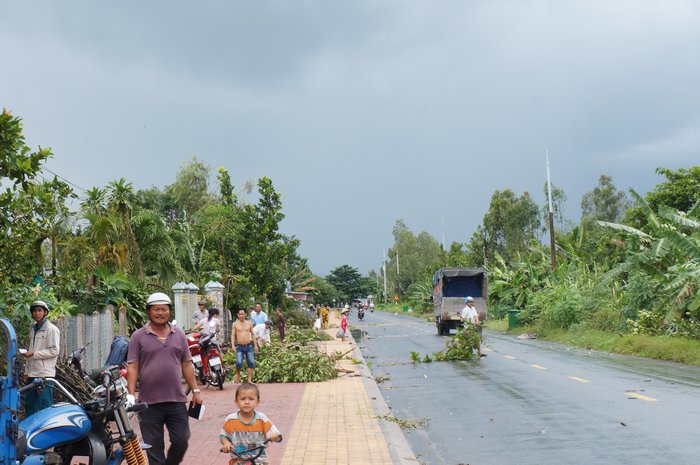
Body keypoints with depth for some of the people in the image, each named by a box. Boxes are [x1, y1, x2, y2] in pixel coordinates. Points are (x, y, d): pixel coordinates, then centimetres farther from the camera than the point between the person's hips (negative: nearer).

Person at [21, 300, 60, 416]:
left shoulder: (51, 329, -6)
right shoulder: (33, 330, 17)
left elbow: (54, 351, -12)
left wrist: (33, 354, -14)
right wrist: (27, 371, 15)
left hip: (45, 374, -8)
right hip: (32, 374, 8)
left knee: (45, 406, -7)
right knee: (29, 406, 13)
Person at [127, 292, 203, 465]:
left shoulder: (179, 335, 9)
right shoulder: (138, 336, 0)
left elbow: (186, 365, 12)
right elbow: (132, 367, -3)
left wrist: (195, 391, 8)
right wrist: (131, 395, -11)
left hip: (177, 400, 3)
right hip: (149, 403, -2)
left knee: (181, 441, 6)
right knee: (154, 447, 5)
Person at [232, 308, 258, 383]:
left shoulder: (249, 323, 10)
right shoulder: (235, 324, 4)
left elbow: (252, 334, 14)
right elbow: (233, 335, 1)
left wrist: (255, 345, 8)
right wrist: (233, 345, -12)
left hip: (249, 346, 2)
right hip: (239, 347, -2)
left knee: (251, 363, -5)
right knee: (239, 363, -17)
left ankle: (249, 379, 1)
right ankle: (238, 375, 10)